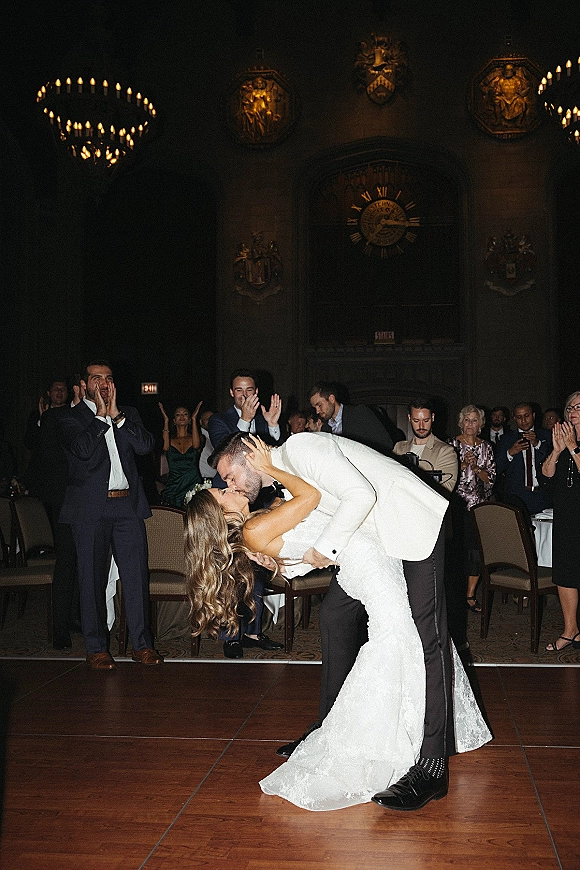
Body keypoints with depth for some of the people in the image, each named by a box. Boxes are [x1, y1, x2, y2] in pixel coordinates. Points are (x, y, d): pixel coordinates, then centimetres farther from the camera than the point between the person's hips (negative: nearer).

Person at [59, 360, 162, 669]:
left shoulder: (128, 414, 16)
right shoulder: (72, 418, 4)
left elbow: (145, 446, 0)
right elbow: (83, 449, -14)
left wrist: (117, 415, -2)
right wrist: (101, 416, -6)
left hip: (128, 505, 3)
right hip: (90, 508, -3)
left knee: (136, 575, 3)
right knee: (92, 579, 3)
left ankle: (141, 643, 12)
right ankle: (96, 648, 14)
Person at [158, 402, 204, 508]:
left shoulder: (193, 438, 11)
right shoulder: (170, 440, 12)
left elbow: (196, 445, -11)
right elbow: (165, 447, -10)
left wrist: (194, 419, -6)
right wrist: (166, 421, -3)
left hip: (193, 486, 0)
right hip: (173, 486, 0)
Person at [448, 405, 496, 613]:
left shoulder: (486, 447, 10)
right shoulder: (452, 444, 2)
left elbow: (490, 478, 6)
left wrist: (476, 467, -10)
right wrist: (463, 464, -15)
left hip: (480, 504, 3)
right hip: (457, 502, -2)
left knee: (477, 548, -2)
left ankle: (470, 594, 8)